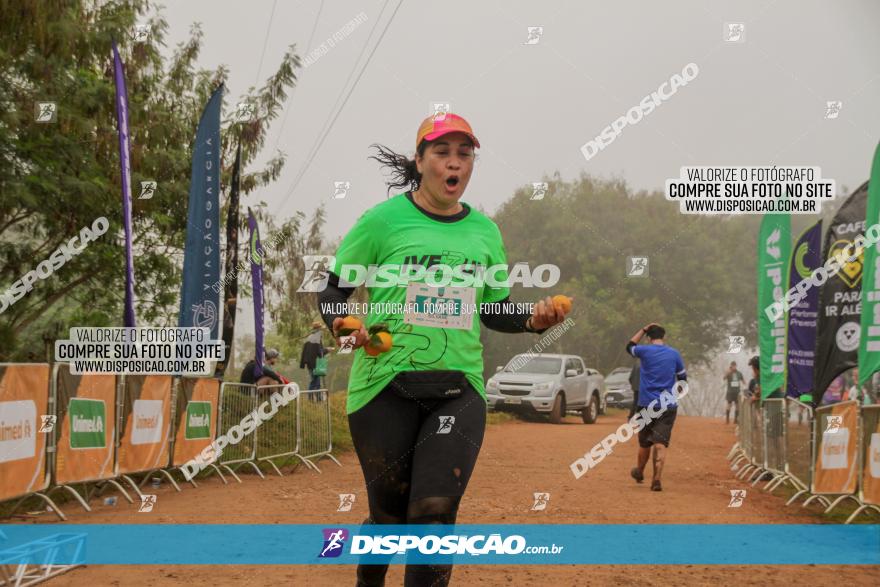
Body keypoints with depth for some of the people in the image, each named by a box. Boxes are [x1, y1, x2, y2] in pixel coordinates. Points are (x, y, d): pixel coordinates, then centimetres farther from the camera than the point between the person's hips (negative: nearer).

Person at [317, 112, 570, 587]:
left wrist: (532, 320, -1)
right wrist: (341, 322, -19)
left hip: (459, 390, 2)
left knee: (435, 514, -11)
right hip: (385, 386, -2)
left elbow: (494, 311, 19)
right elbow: (333, 290, 3)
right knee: (390, 515, 5)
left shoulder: (484, 231, 11)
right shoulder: (383, 220, -2)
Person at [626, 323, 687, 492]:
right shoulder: (674, 354, 2)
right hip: (668, 406, 0)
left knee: (644, 441, 16)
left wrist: (644, 330, 22)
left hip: (647, 404, 0)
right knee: (661, 442, -6)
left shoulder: (645, 351, -3)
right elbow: (683, 378, 12)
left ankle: (639, 472, 37)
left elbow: (630, 346, 20)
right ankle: (656, 479, -19)